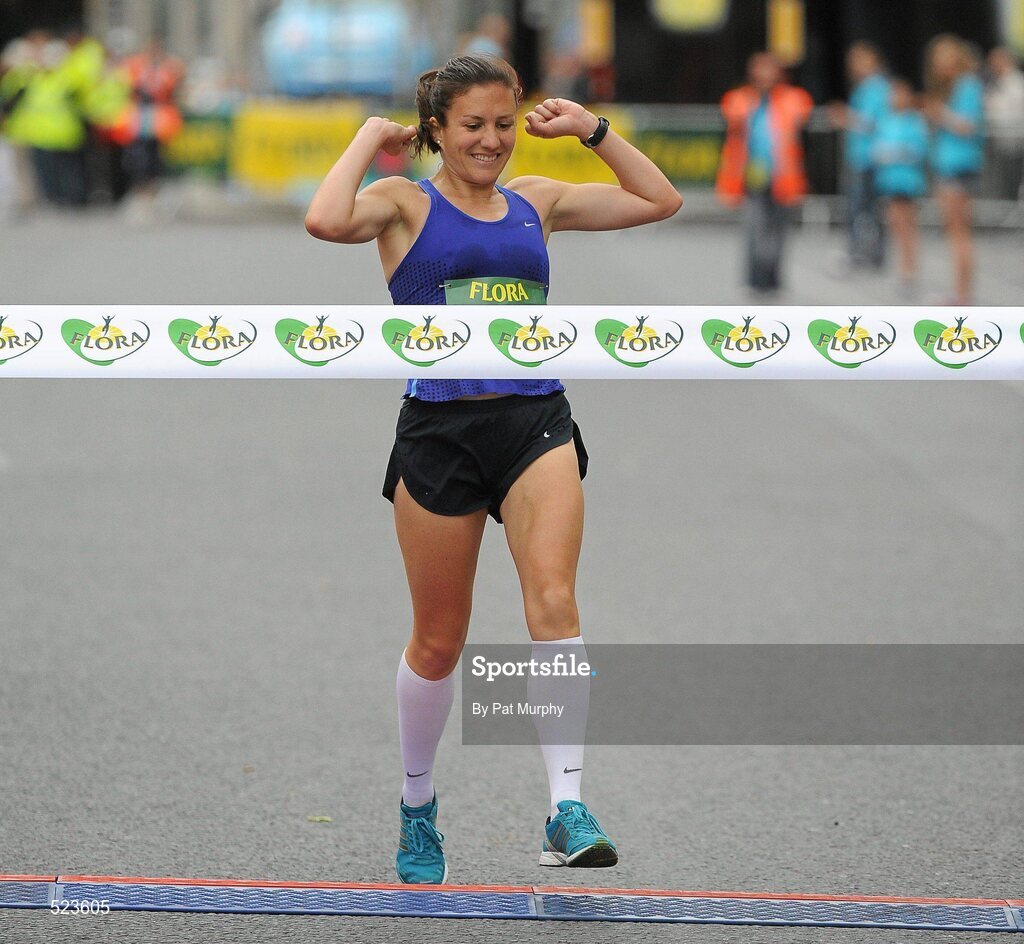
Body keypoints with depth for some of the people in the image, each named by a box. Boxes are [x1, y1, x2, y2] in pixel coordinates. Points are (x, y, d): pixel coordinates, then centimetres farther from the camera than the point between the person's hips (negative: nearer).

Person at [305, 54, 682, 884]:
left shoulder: (536, 201, 15)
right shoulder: (406, 203, 4)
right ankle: (419, 807, 29)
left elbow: (659, 201, 19)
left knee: (553, 598, -20)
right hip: (439, 427, -2)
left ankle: (567, 806, -26)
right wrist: (368, 141, -4)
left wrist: (591, 129, 14)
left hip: (535, 423, 2)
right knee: (439, 639, 7)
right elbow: (327, 221, -18)